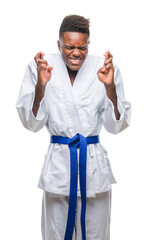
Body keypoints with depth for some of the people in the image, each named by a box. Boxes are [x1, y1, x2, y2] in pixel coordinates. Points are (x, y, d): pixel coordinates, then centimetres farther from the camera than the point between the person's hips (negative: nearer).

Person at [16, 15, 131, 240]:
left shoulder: (104, 68, -3)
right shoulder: (40, 67, -5)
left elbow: (116, 126, -2)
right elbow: (32, 124, -4)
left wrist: (110, 87, -16)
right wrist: (40, 86, -18)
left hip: (95, 165, 1)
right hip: (58, 164, 0)